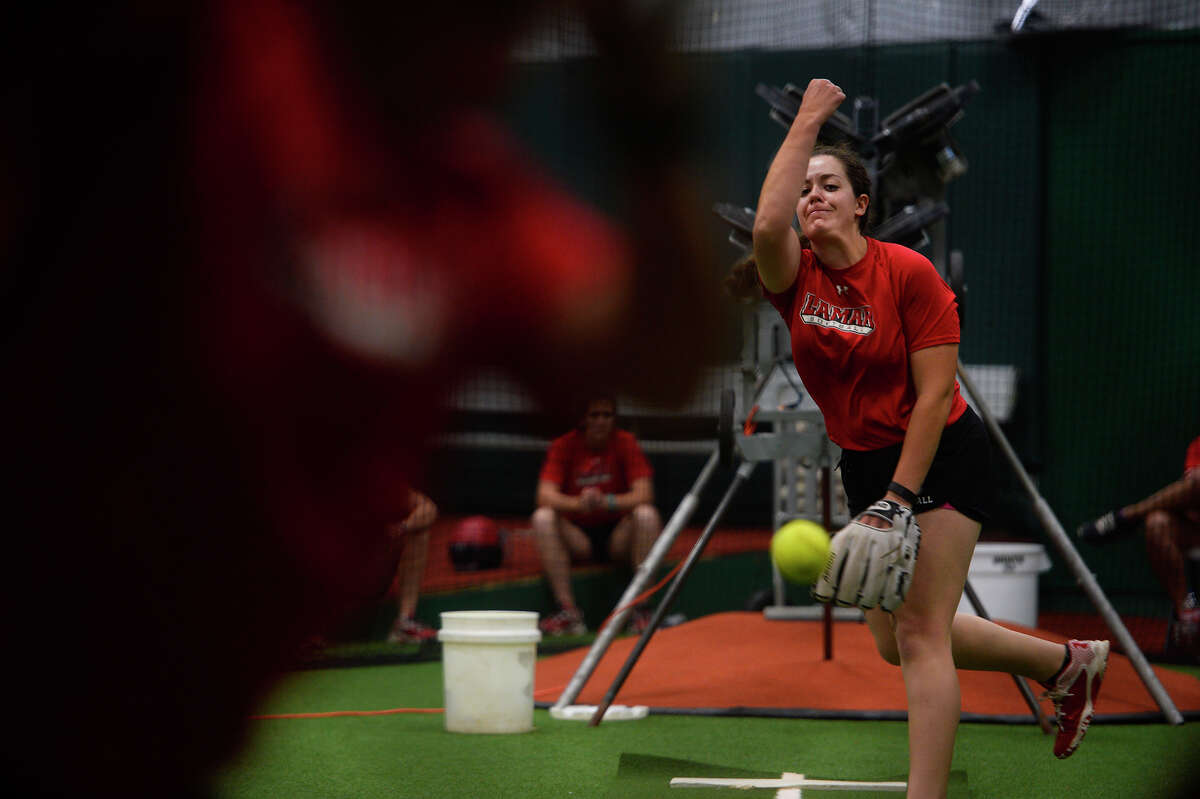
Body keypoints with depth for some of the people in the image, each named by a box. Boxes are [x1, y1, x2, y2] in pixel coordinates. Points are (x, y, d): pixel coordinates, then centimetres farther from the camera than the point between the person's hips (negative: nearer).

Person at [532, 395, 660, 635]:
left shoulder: (625, 443, -4)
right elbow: (545, 496, -17)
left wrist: (607, 502, -34)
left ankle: (640, 611, -26)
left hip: (618, 537, -1)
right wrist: (578, 503, -38)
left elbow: (644, 495, -15)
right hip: (578, 539, 1)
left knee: (647, 514, -28)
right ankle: (569, 613, -30)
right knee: (543, 517, -26)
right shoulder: (564, 446, -4)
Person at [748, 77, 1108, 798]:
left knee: (917, 630, -15)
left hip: (941, 457, -7)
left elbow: (935, 393, -18)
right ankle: (1071, 665, 31)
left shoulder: (909, 272, -16)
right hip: (865, 464, 7)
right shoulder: (795, 278, -4)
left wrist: (899, 500, -24)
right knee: (895, 640, 12)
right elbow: (767, 225, -28)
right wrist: (808, 121, -19)